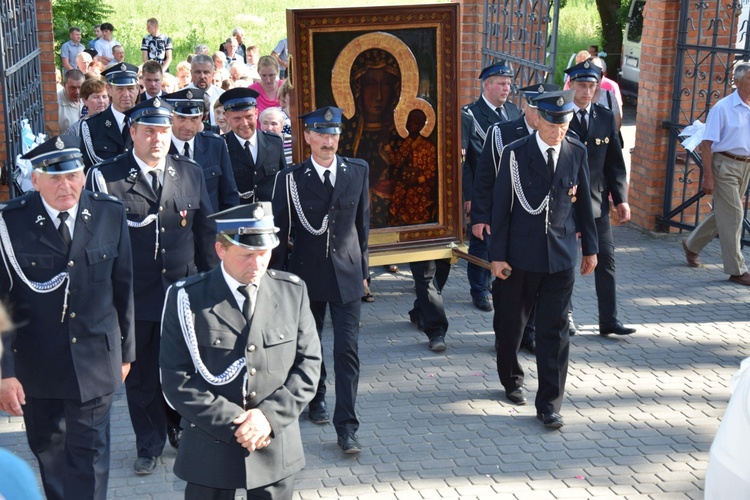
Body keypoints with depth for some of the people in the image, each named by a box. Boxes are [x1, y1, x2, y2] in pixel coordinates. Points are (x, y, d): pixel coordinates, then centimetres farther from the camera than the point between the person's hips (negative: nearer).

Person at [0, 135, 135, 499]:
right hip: (36, 364, 0)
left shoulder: (110, 213, -5)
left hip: (95, 360, 0)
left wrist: (126, 349, 8)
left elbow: (123, 287, 3)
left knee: (90, 454, 5)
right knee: (48, 450, 18)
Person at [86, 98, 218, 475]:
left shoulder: (191, 174, 6)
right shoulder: (105, 177, -5)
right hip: (133, 296, -2)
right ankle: (150, 444, 26)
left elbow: (206, 232, 11)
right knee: (141, 374, 9)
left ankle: (179, 429, 34)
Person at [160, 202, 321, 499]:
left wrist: (270, 415, -13)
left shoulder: (293, 292, 0)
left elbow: (308, 364, 0)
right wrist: (233, 423, -16)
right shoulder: (188, 299, -7)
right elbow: (177, 380, -9)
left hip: (276, 449, 2)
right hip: (211, 451, -2)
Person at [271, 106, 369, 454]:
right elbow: (280, 232, -1)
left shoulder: (358, 171, 0)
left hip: (346, 275, 0)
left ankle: (346, 426, -2)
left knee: (347, 350, -6)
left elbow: (362, 222, 8)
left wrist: (362, 266, 9)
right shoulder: (291, 179, -6)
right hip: (306, 274, 0)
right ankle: (316, 398, 41)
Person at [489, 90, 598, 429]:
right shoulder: (515, 154, -6)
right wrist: (498, 255, -7)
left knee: (554, 331, 0)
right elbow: (501, 206, -5)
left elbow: (584, 202, 10)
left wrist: (590, 248, 13)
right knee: (511, 324, 14)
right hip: (521, 255, -1)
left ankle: (549, 404, 6)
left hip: (561, 256, 1)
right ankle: (512, 379, 39)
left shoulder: (576, 152, 2)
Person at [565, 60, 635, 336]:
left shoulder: (606, 117, 7)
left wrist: (621, 198, 1)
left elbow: (615, 161, 8)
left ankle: (609, 320, 8)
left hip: (597, 200, 4)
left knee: (606, 259, 3)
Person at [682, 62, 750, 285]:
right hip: (726, 164, -6)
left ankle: (692, 245, 37)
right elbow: (707, 144, -11)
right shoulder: (723, 108, -11)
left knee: (723, 213, 16)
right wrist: (708, 177, -16)